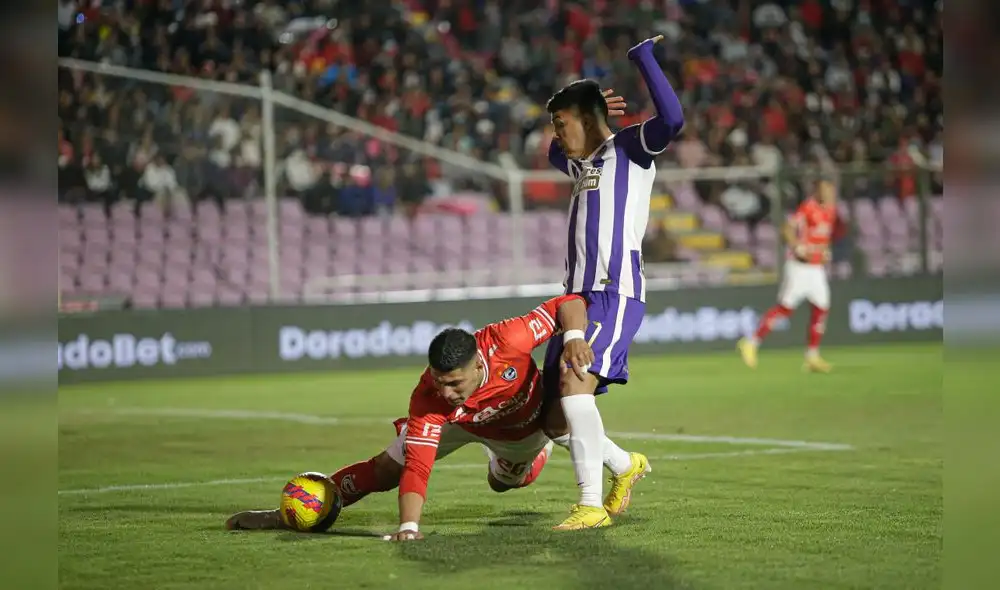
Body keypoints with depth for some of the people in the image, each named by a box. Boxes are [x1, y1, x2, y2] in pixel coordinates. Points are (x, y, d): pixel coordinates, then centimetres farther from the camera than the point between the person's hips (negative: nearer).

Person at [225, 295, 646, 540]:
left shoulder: (506, 340, -45)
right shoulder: (429, 402, -44)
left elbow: (568, 304, -35)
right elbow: (417, 469, -49)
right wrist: (408, 527, -64)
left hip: (524, 425, 1)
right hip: (454, 423, -1)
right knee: (385, 470, -7)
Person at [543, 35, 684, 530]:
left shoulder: (630, 148, 1)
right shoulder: (580, 163, 25)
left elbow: (672, 118, -19)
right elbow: (554, 154, 49)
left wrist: (643, 56, -12)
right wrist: (577, 120, 32)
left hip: (615, 294, -9)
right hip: (578, 295, 9)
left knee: (574, 382, -27)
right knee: (557, 411, 8)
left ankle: (592, 504, -29)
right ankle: (626, 465, 30)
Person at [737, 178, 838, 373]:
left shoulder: (830, 210, 10)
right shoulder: (808, 207, -14)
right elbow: (787, 229, -21)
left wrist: (825, 250, 10)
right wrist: (798, 248, -34)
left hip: (817, 268, 8)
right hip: (799, 266, -8)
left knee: (821, 309, 3)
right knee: (785, 307, -9)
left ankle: (812, 356, 11)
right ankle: (751, 343, -1)